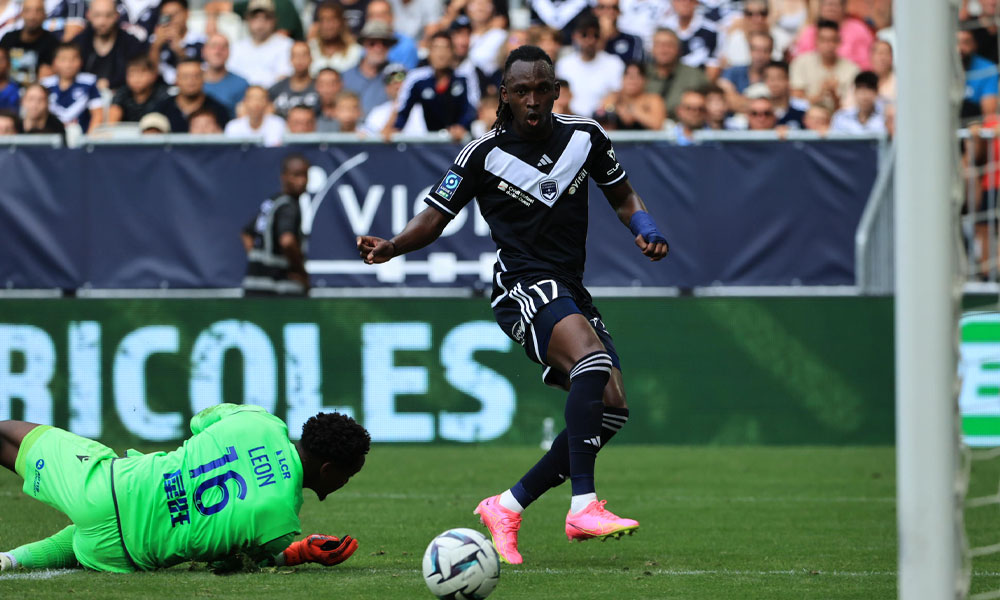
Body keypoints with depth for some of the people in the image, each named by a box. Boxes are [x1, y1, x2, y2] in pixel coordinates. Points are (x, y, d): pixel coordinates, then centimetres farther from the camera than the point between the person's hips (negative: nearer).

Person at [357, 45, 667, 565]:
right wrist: (392, 247, -19)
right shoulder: (485, 154, -6)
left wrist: (646, 230, -4)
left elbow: (623, 197, 17)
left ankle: (507, 507, 4)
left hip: (570, 290, 6)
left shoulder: (586, 136, 5)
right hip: (522, 284, -6)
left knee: (610, 406, -7)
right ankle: (583, 507, -40)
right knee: (592, 355, -33)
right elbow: (435, 217, 0)